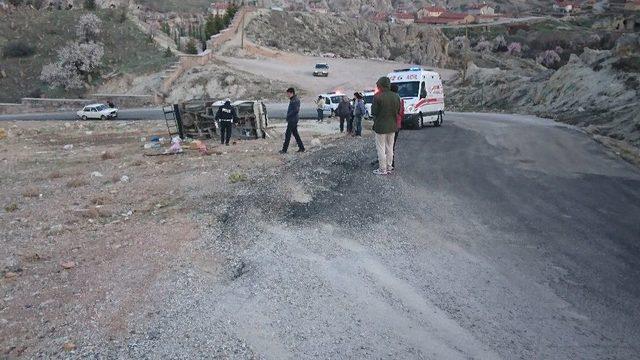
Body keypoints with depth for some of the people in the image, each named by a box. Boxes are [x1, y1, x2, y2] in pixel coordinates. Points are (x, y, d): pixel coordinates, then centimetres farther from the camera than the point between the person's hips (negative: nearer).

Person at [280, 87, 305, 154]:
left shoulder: (296, 100, -15)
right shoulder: (292, 100, 16)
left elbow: (296, 110, -23)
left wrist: (288, 116, -16)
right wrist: (288, 116, 8)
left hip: (293, 120, -10)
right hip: (292, 120, 10)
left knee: (288, 134, -6)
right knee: (295, 133, 13)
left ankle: (284, 149, -3)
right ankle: (301, 148, 17)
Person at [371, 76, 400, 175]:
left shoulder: (378, 97, -18)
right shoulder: (396, 96, 0)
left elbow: (374, 112, -14)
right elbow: (398, 111, 5)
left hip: (381, 126, -6)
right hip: (392, 126, 6)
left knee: (381, 148, 3)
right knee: (390, 148, 17)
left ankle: (382, 170, 7)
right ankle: (389, 167, 25)